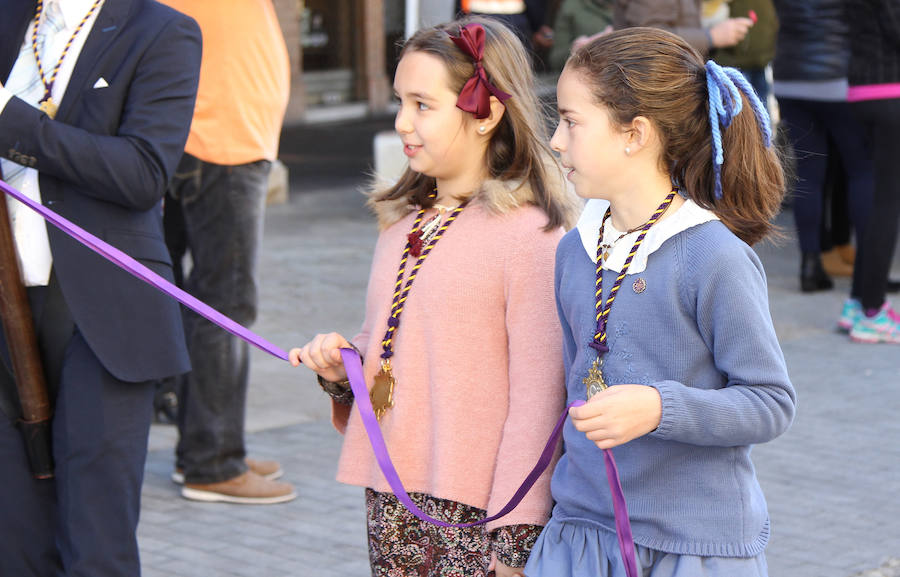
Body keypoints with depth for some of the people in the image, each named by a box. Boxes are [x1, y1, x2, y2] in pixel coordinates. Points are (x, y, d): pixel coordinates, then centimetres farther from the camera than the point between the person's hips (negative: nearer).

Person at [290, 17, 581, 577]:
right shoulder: (402, 223, 11)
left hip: (476, 512, -7)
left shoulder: (532, 234, -13)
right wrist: (341, 368, 3)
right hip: (389, 503, 7)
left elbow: (538, 401, -14)